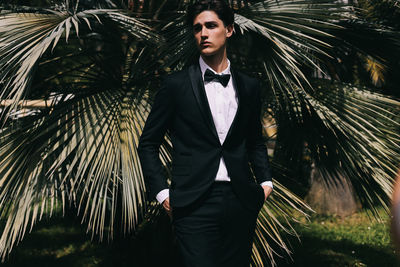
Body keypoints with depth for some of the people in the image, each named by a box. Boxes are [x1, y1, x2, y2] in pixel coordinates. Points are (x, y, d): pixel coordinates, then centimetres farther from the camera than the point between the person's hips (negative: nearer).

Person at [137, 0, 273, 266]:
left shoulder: (249, 86, 13)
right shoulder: (176, 84, 2)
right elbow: (148, 143, 6)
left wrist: (265, 181, 11)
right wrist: (161, 192, -3)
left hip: (241, 204, 4)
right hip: (196, 204, -3)